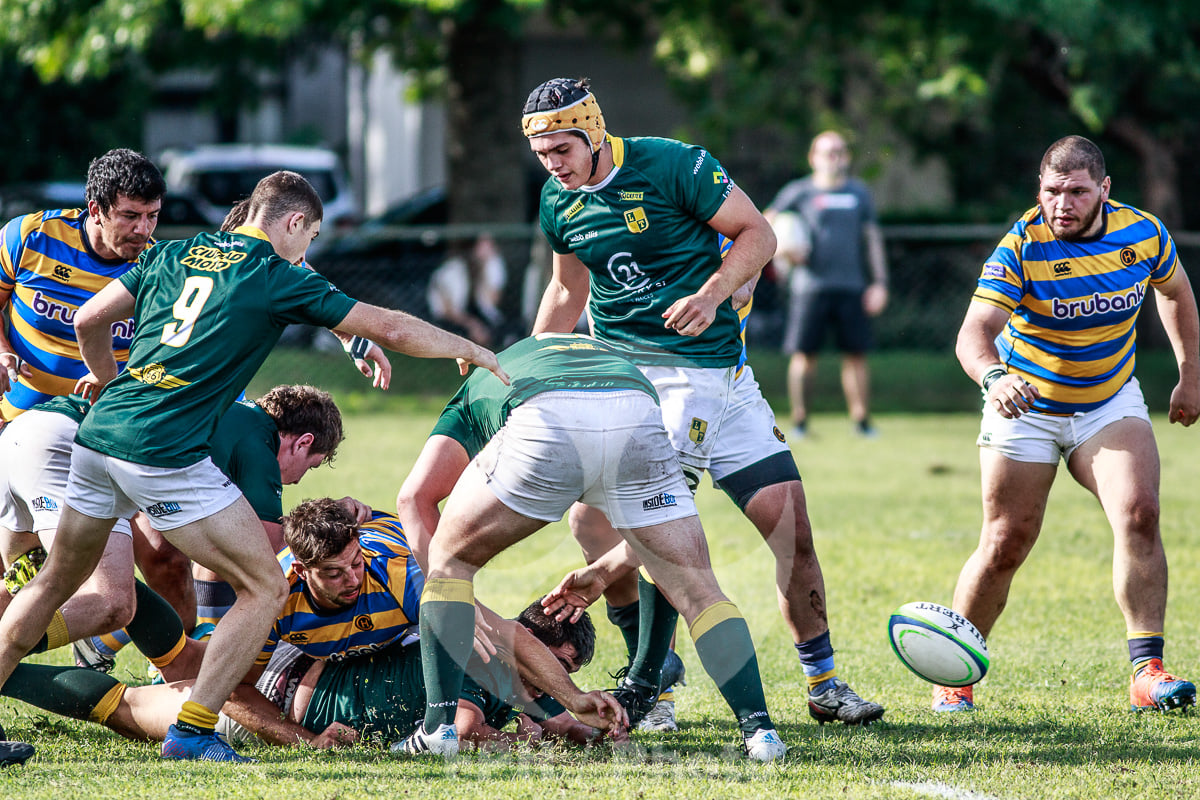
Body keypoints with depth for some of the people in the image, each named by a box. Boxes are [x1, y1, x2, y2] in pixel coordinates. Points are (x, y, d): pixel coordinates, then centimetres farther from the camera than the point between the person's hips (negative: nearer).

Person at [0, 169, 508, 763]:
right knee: (265, 588, 1)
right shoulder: (279, 278, 0)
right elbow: (392, 329, 1)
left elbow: (89, 320, 15)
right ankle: (191, 735, -4)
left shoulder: (172, 254, 15)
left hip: (100, 432, 7)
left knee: (56, 582, 23)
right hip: (166, 454, -7)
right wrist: (470, 350, 16)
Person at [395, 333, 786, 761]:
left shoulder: (476, 389, 42)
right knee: (694, 585, 16)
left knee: (450, 559, 20)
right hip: (636, 417, 2)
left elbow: (415, 496, 23)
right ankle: (759, 728, 5)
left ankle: (440, 725, 10)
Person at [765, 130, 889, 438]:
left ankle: (861, 420, 6)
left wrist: (879, 283, 9)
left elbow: (872, 239, 16)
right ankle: (799, 421, 5)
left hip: (851, 286, 2)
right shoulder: (798, 192, 5)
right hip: (809, 284, -2)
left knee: (856, 355, 0)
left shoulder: (859, 192, 14)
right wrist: (781, 249, -11)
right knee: (804, 354, -3)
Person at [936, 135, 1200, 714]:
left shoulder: (1143, 233, -11)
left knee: (1138, 514, -19)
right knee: (1005, 545, -2)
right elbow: (974, 333, -35)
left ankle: (1147, 672, -18)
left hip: (1110, 401, 3)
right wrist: (994, 377, -56)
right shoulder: (1021, 248, -23)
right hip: (1026, 405, -2)